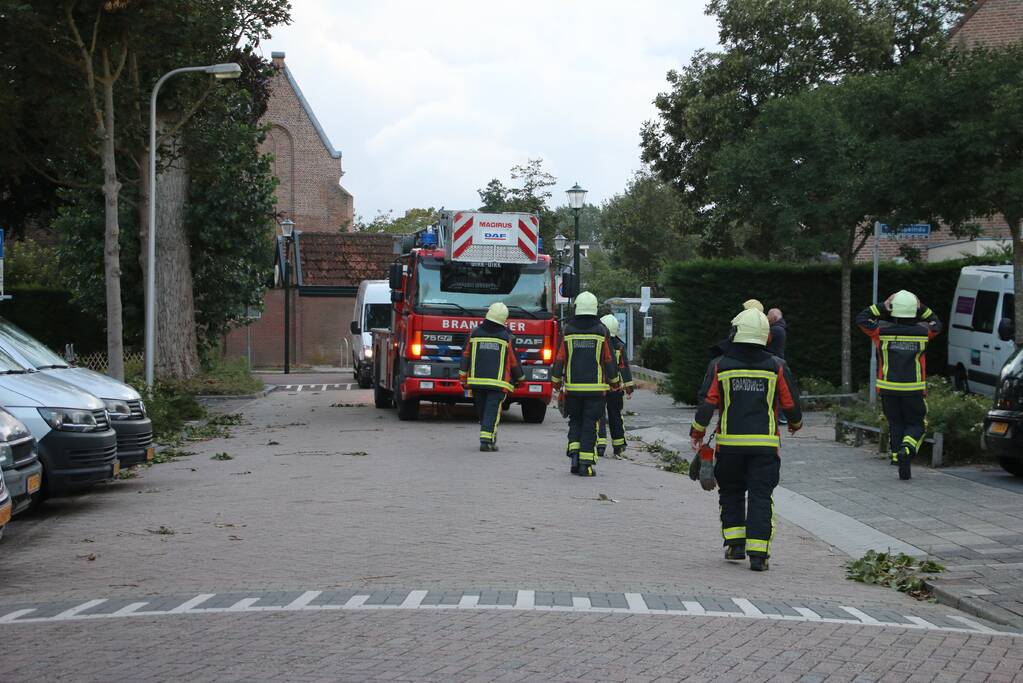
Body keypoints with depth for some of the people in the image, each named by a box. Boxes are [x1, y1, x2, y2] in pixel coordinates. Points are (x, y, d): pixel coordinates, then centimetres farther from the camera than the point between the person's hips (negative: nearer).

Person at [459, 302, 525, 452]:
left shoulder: (475, 333, 4)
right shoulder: (505, 337, -3)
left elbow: (466, 355, 7)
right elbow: (514, 361, 4)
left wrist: (463, 377, 13)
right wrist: (520, 378, 19)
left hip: (476, 380, 3)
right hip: (497, 382, -3)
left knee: (482, 411, 16)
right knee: (492, 411, -5)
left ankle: (489, 438, 26)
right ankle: (486, 440, -17)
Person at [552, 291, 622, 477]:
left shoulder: (568, 331, -2)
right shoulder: (601, 331, -4)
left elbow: (559, 359, 2)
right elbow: (609, 361, 0)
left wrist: (556, 381, 16)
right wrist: (615, 381, 14)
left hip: (573, 387, 1)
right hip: (596, 388, -1)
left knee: (575, 421, 17)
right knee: (590, 425, 2)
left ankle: (574, 454, 0)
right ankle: (586, 463, -3)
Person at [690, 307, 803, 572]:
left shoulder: (720, 366, -2)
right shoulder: (777, 367, -1)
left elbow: (707, 404, -4)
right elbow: (791, 404, 4)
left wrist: (697, 433, 10)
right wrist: (796, 423, 26)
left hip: (729, 443, 1)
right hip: (765, 444, 0)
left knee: (731, 493, 18)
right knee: (760, 497, 1)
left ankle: (735, 544, 15)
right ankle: (758, 553, -6)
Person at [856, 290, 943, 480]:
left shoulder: (882, 331, -6)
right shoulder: (922, 331, -3)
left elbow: (861, 319, 10)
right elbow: (936, 324, 20)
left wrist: (882, 307, 5)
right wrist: (921, 309, 13)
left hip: (888, 389, 1)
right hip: (914, 390, -1)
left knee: (895, 424, 13)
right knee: (916, 425, 8)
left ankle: (898, 458, 7)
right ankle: (906, 450, -19)